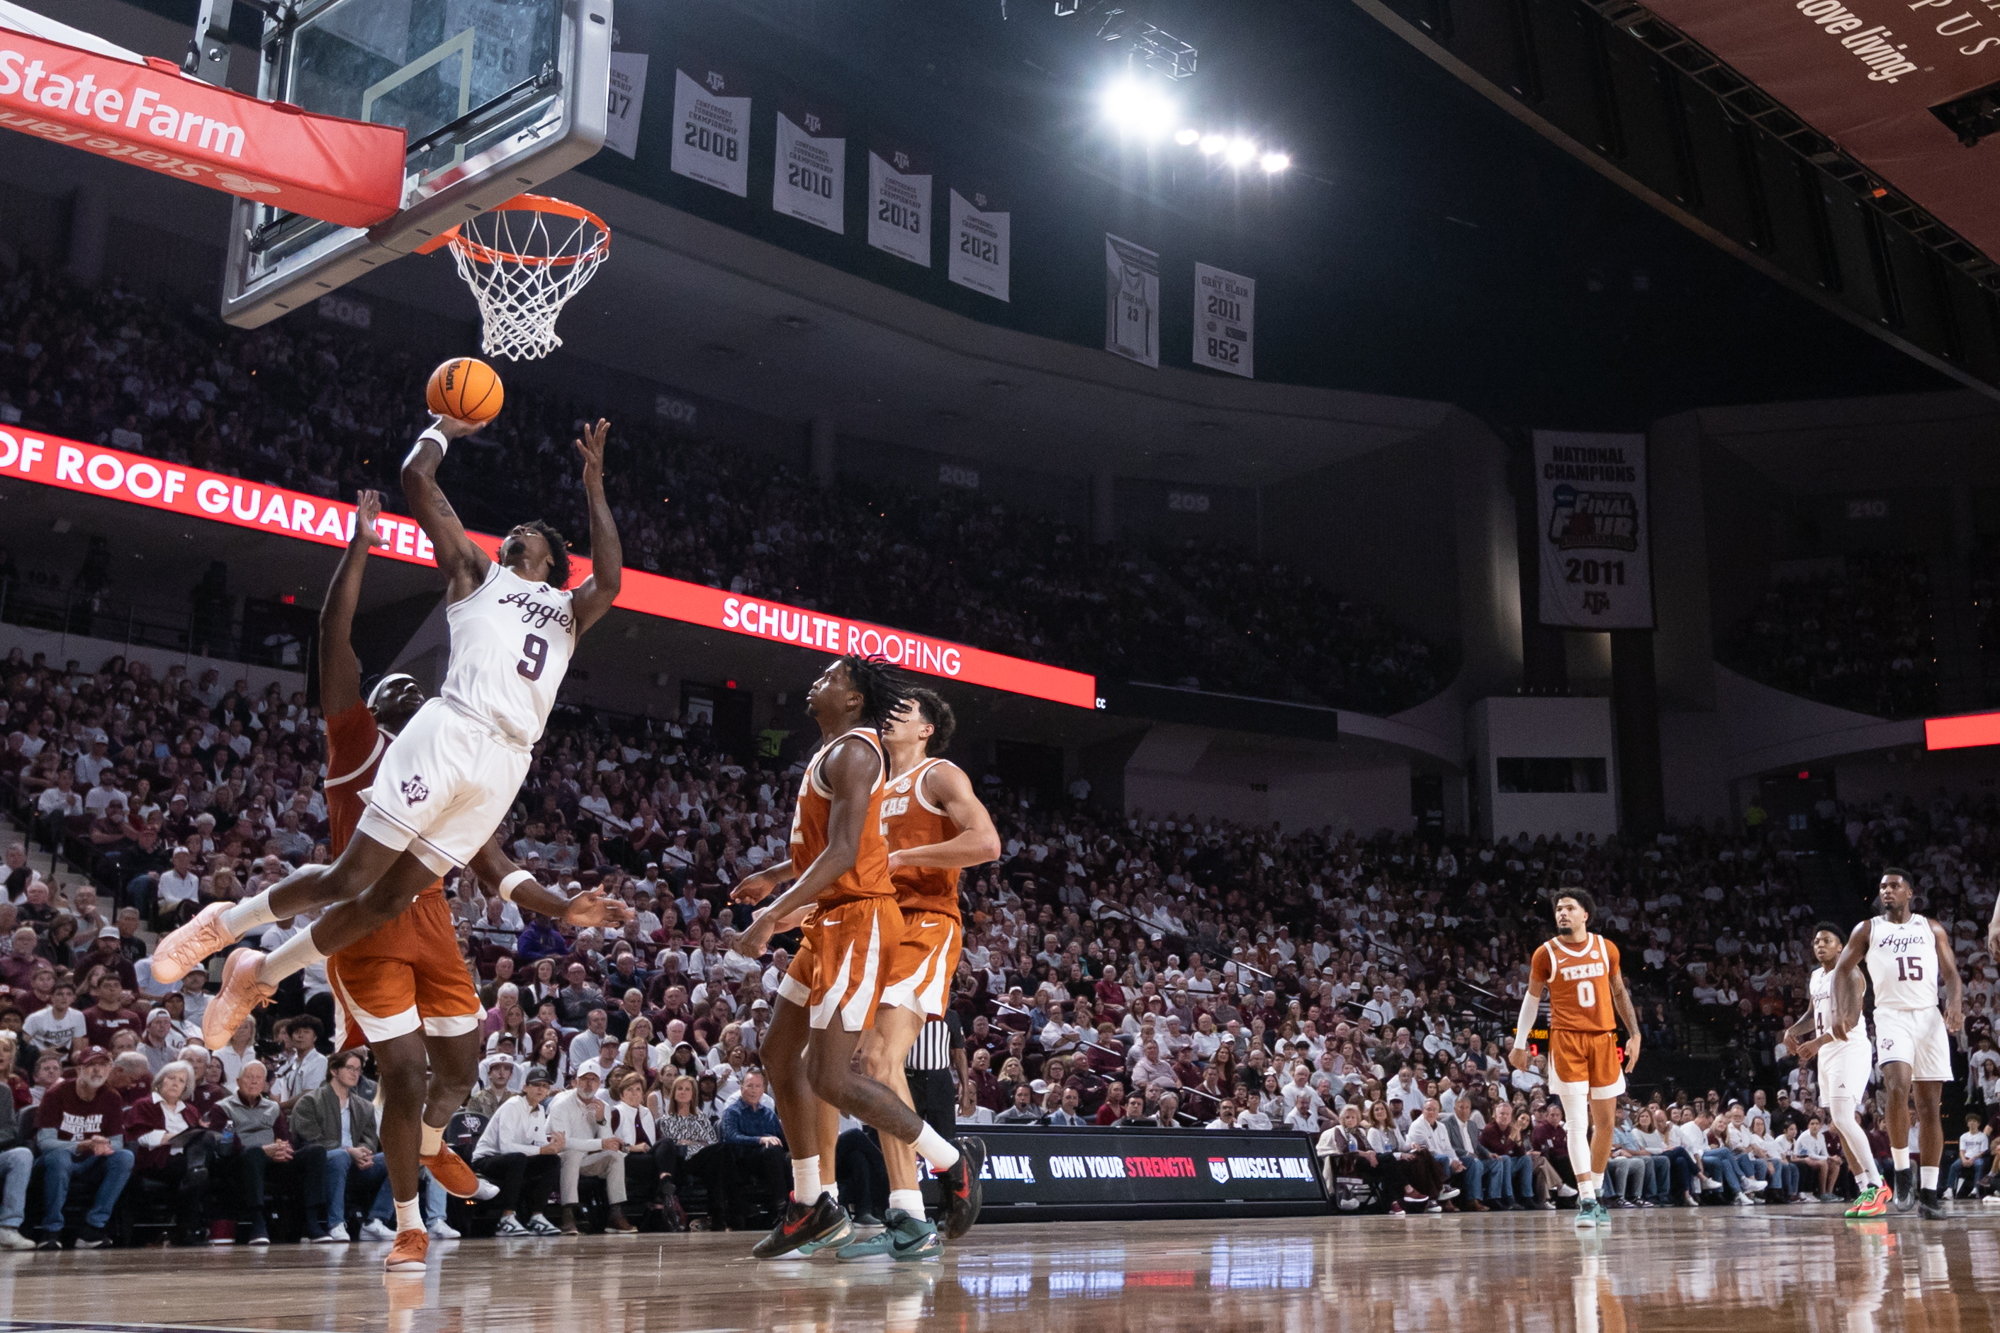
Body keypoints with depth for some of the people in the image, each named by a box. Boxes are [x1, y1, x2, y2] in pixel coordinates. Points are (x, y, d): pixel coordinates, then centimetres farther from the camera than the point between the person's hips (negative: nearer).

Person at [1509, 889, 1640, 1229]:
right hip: (1566, 1040, -3)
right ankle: (1586, 1201, -11)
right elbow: (1532, 997, 9)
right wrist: (1520, 1044, 7)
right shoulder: (1546, 954, -1)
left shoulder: (1606, 949, 5)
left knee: (1605, 1121, 7)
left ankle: (1595, 1194, 21)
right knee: (1577, 1123, -10)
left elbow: (1619, 992, 16)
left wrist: (1634, 1034, 11)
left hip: (1603, 1038, 3)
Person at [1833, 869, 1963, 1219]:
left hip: (1930, 1018, 2)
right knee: (1898, 1087, -27)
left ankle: (1928, 1192, 6)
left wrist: (1955, 1005, -13)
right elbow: (1842, 970, 7)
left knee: (1930, 1106, 1)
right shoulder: (1868, 929, 9)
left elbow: (1951, 974, 8)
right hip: (1892, 1017, -2)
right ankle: (1902, 1172, -12)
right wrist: (1845, 1011, -10)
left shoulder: (1932, 929, 13)